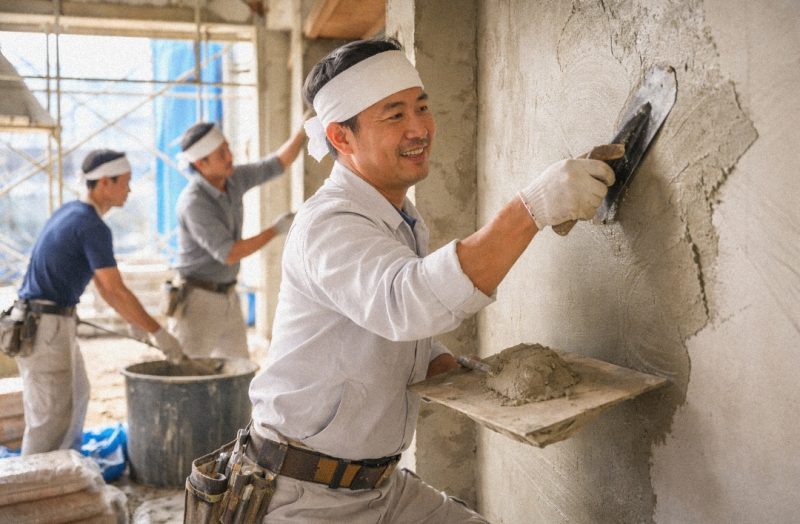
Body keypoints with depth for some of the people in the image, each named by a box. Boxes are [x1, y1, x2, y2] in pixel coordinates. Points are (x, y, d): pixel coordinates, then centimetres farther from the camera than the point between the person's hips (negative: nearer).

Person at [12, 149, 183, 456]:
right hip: (45, 329, -10)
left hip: (51, 323, 10)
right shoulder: (93, 227, -19)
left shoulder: (70, 212, 12)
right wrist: (158, 332, -14)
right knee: (51, 416, -3)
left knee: (76, 394, 22)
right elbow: (117, 292, -22)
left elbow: (102, 283, 17)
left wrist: (142, 324, 18)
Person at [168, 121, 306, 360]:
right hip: (198, 298, -7)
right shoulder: (193, 202, -24)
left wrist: (303, 129, -10)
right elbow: (229, 254, -25)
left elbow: (278, 164, 5)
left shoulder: (233, 178, -2)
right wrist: (276, 229, -19)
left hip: (227, 296, 8)